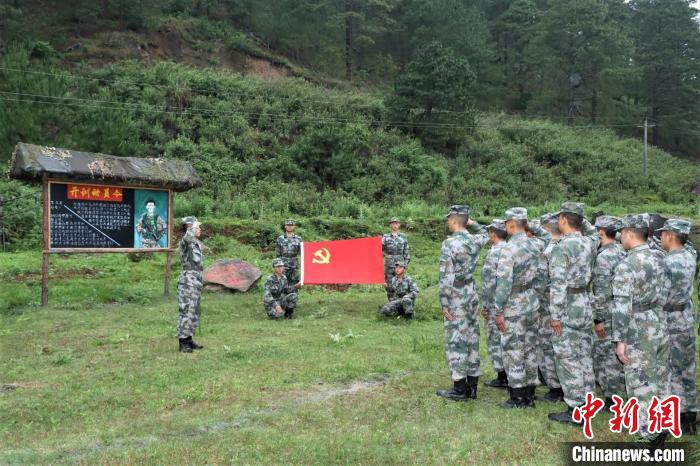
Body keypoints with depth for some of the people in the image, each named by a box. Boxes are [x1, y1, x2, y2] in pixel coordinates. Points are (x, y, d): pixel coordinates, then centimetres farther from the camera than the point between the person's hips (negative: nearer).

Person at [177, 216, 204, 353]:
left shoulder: (197, 244, 17)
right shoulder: (185, 242, -10)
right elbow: (188, 237, -37)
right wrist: (193, 227, -19)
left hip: (196, 283, 9)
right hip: (188, 282, -9)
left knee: (194, 313, 13)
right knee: (187, 312, -8)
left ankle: (189, 340, 21)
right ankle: (183, 343, -3)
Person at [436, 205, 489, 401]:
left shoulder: (449, 244, -17)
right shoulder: (474, 240, 3)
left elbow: (446, 277, -19)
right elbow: (484, 234, 30)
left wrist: (444, 304, -14)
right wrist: (470, 221, 19)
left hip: (457, 298, -7)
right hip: (472, 295, 7)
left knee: (456, 343, -1)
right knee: (472, 339, 12)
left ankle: (459, 389, 3)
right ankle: (472, 386, 19)